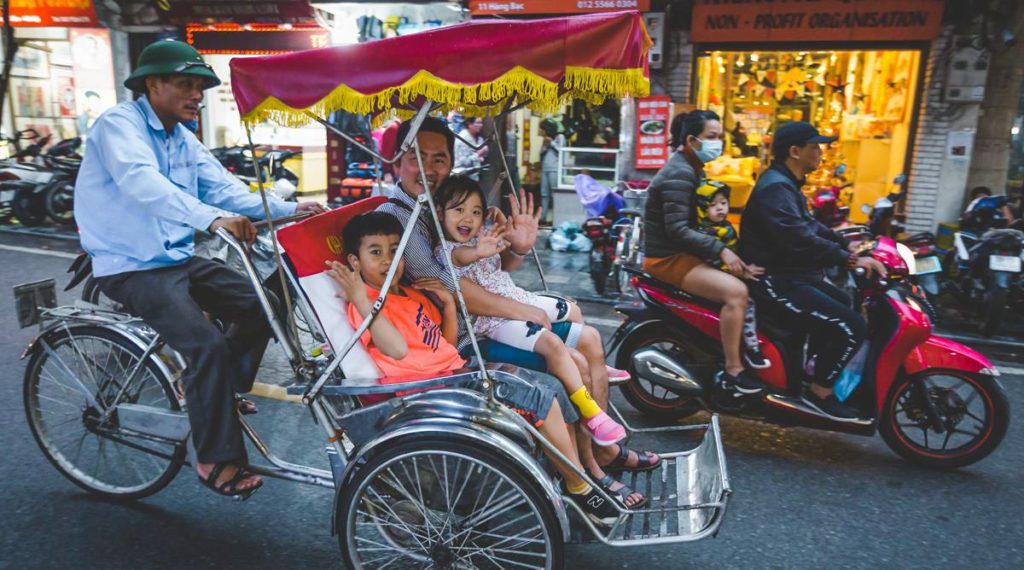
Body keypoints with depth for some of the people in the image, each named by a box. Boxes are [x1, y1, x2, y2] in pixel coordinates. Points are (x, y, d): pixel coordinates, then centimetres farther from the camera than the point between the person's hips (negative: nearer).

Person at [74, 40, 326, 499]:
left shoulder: (183, 139, 11)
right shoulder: (119, 125, -14)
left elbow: (224, 188, 0)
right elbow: (143, 184, -34)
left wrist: (289, 210, -15)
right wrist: (213, 219, -51)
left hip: (178, 258, 8)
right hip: (131, 268, -8)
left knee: (261, 308, 0)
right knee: (208, 345, -24)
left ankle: (222, 393, 20)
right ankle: (217, 462, -10)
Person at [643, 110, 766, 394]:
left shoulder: (693, 169, 16)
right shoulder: (679, 174, -17)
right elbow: (677, 229, -24)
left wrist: (728, 251, 8)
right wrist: (721, 250, -27)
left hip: (683, 253, 11)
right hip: (667, 258, -11)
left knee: (743, 278, 9)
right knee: (735, 291, -25)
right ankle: (733, 371, -16)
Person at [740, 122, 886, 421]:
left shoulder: (786, 184, 16)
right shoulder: (775, 188, -20)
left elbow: (810, 226, 24)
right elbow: (801, 241, -30)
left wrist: (847, 243, 13)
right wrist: (852, 260, -29)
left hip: (789, 275, 12)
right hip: (776, 281, -12)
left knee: (845, 305, 29)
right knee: (852, 326, -18)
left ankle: (813, 367, 33)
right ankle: (819, 393, -4)